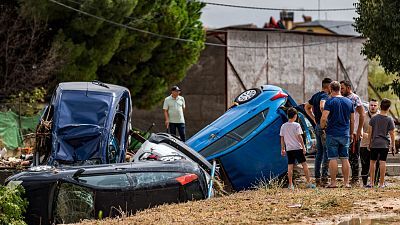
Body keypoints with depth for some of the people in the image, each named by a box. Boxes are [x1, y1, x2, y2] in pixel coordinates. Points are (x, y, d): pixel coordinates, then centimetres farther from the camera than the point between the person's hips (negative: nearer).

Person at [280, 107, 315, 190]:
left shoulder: (283, 126, 5)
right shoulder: (296, 125, -7)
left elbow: (282, 138, 8)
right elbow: (299, 137, -10)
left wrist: (283, 149, 15)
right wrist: (303, 147, -5)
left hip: (289, 149, 4)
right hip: (297, 148, -4)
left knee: (290, 166, 3)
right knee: (304, 164, 4)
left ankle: (290, 185, 1)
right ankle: (309, 183, 4)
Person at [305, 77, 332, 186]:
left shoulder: (316, 95, 13)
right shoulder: (325, 96, -14)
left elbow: (307, 107, 25)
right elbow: (322, 107, -34)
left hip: (317, 127, 9)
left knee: (319, 152, 12)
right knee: (327, 152, -6)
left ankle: (317, 177, 12)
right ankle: (324, 177, -11)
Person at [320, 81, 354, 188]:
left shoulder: (330, 101, -8)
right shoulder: (349, 102, 7)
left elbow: (324, 118, -17)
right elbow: (352, 120, 12)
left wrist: (323, 127, 1)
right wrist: (351, 133, 22)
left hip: (332, 134, -4)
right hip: (345, 134, 4)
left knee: (333, 158, -1)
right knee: (345, 158, 7)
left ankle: (333, 182, 0)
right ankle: (346, 182, 7)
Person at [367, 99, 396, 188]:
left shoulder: (374, 118, 0)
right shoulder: (389, 119, -5)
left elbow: (370, 131, 3)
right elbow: (392, 134, -3)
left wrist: (369, 143, 13)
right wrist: (393, 145, 5)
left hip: (374, 143, 1)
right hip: (385, 144, -1)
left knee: (372, 161, 10)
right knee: (382, 162, -2)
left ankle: (371, 182, 9)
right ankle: (381, 183, -1)